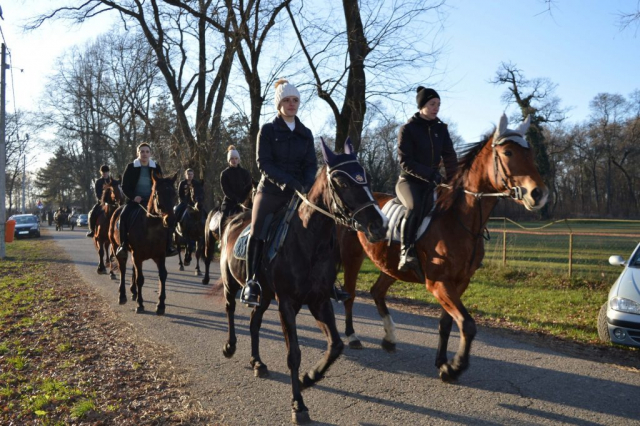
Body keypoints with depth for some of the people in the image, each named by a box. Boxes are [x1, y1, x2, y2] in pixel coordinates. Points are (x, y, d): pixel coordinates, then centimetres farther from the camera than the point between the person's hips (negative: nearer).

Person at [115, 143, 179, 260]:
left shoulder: (156, 167, 6)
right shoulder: (131, 167, 0)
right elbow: (124, 186, 0)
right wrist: (133, 197, -17)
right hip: (135, 200, -2)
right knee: (124, 215, -29)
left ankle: (168, 245, -9)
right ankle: (123, 245, -18)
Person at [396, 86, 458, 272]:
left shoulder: (441, 128, 9)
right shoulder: (408, 129, -7)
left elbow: (449, 157, 7)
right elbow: (405, 162, -14)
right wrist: (429, 174, -24)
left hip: (431, 182, 6)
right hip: (409, 181, -5)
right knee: (415, 206, -36)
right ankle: (406, 253, -37)